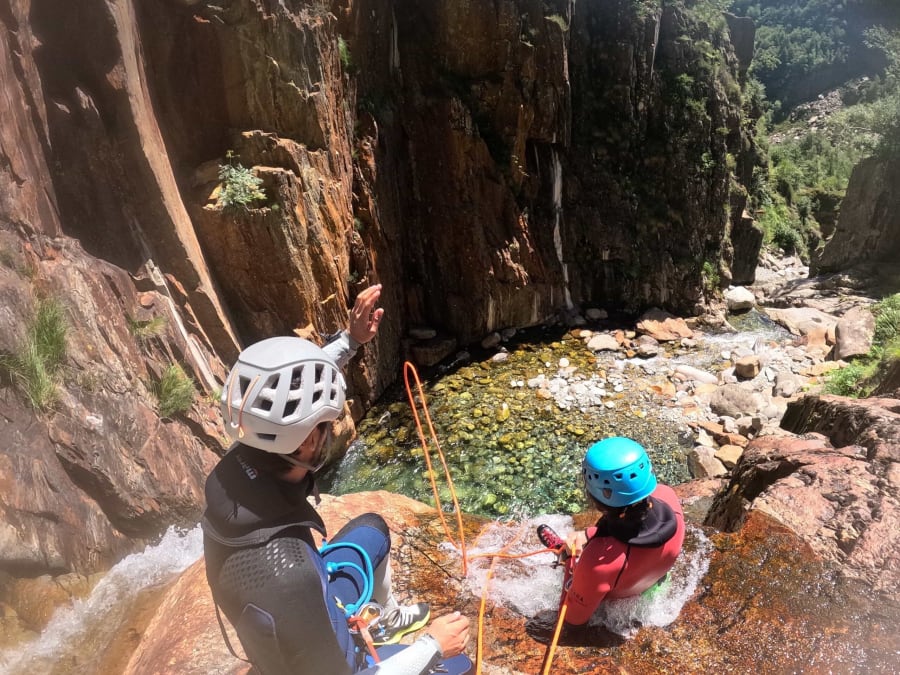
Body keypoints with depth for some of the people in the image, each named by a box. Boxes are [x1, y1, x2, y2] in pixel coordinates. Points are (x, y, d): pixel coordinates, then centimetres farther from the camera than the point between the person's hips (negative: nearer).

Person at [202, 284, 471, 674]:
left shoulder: (237, 468, -25)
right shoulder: (284, 573, -47)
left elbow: (292, 393, -5)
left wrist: (351, 339, -7)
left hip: (311, 612, 6)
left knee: (373, 528, 25)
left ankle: (386, 618, 48)